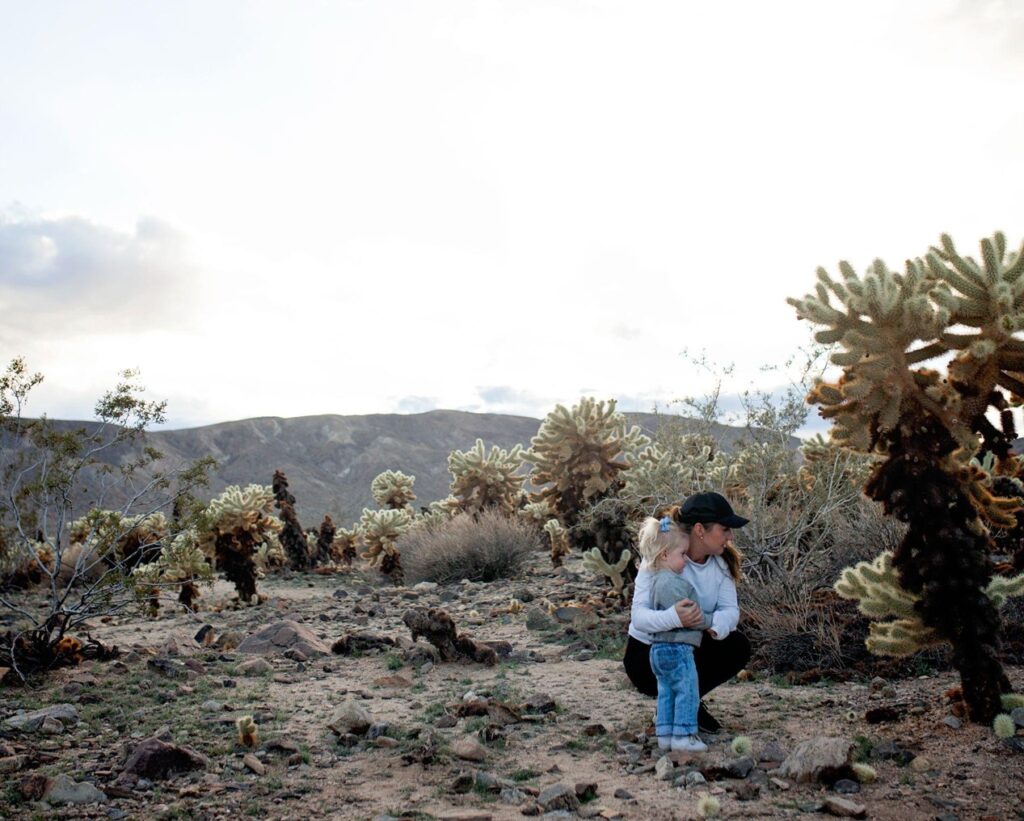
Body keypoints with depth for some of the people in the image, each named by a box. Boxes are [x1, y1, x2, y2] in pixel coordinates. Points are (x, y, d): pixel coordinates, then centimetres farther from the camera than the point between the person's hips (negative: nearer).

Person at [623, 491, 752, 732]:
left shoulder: (720, 562, -7)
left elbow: (730, 609, -18)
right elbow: (638, 616, -35)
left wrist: (716, 625, -42)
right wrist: (673, 617, -56)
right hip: (647, 652, -5)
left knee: (738, 646, -17)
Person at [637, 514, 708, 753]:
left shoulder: (656, 578, 11)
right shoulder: (672, 583, -20)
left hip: (660, 649, 10)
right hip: (677, 647, -10)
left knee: (666, 693, 14)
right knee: (687, 692, 0)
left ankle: (665, 734, 18)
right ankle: (683, 735, 3)